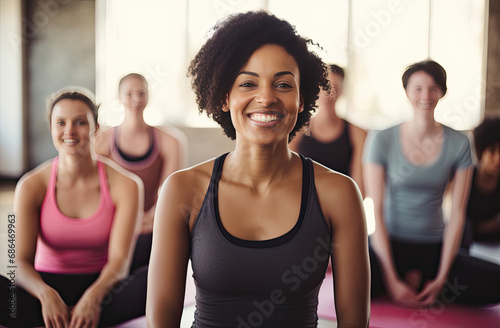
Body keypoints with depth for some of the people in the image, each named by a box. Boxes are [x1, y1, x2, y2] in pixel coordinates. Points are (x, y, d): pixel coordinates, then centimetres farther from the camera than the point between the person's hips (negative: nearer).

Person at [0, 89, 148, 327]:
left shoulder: (123, 185, -6)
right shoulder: (32, 186, -3)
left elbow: (120, 259, -14)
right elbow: (22, 261, -9)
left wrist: (94, 296, -34)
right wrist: (46, 294, -31)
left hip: (101, 289, 0)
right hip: (47, 288, 1)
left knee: (153, 278, -33)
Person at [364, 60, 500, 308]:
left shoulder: (458, 143, 1)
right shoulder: (382, 140, -5)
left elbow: (457, 214, -1)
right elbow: (376, 211, -8)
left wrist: (442, 278, -8)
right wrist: (391, 280, -15)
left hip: (434, 249, 2)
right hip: (391, 244, -2)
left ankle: (417, 282, 0)